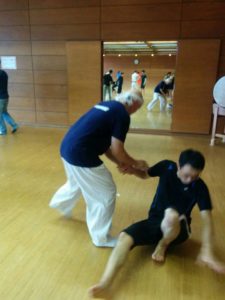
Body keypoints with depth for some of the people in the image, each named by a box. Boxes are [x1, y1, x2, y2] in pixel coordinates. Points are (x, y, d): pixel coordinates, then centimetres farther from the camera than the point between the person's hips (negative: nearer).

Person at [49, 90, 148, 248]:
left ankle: (60, 204, 62)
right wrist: (135, 163, 3)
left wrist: (120, 163, 17)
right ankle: (101, 237, 22)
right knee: (106, 194, 6)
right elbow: (117, 150, -14)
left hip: (68, 148, 10)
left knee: (78, 182, 37)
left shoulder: (108, 105, 16)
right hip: (80, 154, -10)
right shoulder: (122, 115, -11)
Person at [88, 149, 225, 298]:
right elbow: (145, 174, 9)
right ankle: (104, 284, -40)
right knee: (125, 237, -25)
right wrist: (133, 170, -14)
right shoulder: (167, 167, -9)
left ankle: (162, 246, -8)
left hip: (178, 229, -2)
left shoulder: (200, 187, -15)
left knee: (171, 214, -40)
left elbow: (207, 219, -22)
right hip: (154, 222, 3)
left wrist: (207, 251, -36)